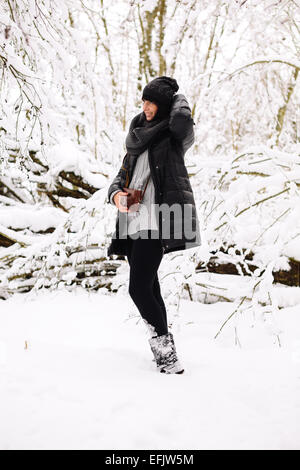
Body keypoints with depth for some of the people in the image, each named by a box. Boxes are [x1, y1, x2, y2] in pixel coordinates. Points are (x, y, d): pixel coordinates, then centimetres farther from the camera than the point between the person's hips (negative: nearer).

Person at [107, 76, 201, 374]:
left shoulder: (175, 135, 1)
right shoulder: (139, 136, 22)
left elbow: (182, 119, -25)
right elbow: (122, 176, 18)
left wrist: (177, 97, -2)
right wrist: (116, 194, -6)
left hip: (155, 219, -8)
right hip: (134, 220, 8)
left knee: (139, 288, -16)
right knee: (149, 287, 10)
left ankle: (163, 346, -5)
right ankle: (165, 350, 19)